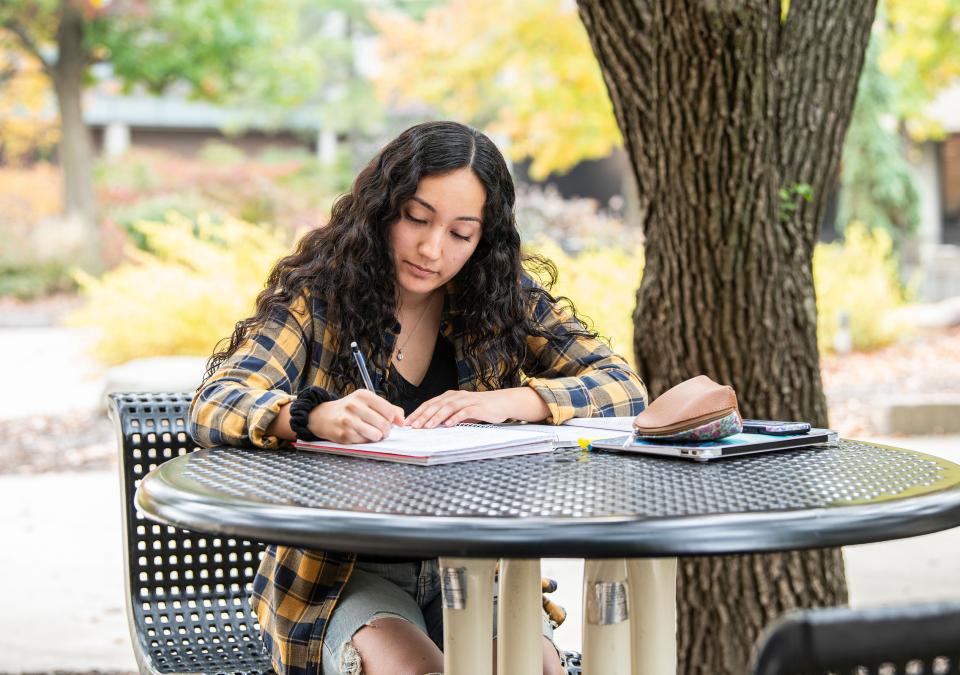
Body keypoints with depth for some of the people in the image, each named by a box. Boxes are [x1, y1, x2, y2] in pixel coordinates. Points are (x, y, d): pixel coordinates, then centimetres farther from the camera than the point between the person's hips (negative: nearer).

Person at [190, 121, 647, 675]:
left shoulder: (508, 299, 1)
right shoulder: (318, 295, -6)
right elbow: (213, 407, -17)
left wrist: (501, 402, -21)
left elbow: (624, 387, -4)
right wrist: (316, 417, -38)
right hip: (341, 575, -2)